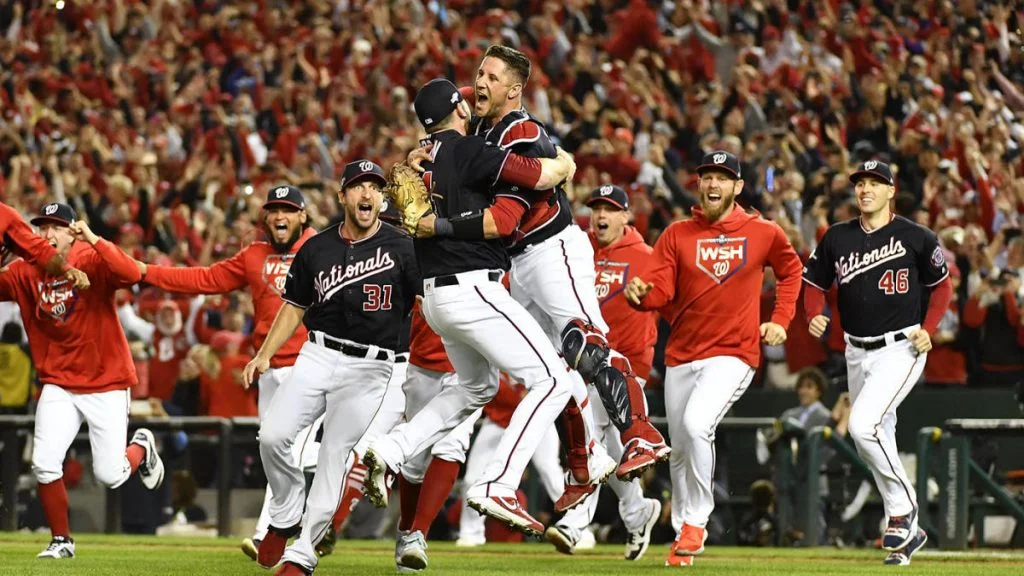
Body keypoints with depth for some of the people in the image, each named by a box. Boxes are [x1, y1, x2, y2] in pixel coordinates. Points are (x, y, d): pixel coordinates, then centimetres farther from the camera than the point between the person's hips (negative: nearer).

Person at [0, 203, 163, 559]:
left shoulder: (93, 262, -13)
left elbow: (130, 274, -31)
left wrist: (94, 240, -38)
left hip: (107, 384, -3)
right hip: (58, 386, 3)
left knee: (110, 476, -1)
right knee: (44, 465, -11)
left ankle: (141, 447, 34)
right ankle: (61, 541, 9)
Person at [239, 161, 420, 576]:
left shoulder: (401, 248, -1)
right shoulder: (316, 249, 9)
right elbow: (295, 307, 16)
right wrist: (265, 354, 7)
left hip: (368, 369, -3)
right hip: (318, 356, 3)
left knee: (334, 459, -7)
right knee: (273, 435, -14)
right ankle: (285, 519, 10)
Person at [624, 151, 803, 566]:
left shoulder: (764, 233, 1)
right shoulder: (677, 235, 3)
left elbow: (790, 271, 18)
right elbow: (660, 290, -7)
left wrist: (780, 320, 7)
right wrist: (639, 292, -30)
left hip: (734, 353, -4)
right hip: (681, 356, 4)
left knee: (696, 424, -26)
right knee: (681, 451, 10)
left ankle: (696, 521, -11)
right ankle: (682, 534, 28)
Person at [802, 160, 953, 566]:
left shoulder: (916, 238, -6)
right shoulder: (837, 238, 4)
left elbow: (943, 285, 4)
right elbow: (814, 284, 13)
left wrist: (928, 330, -8)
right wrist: (815, 316, -8)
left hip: (902, 349, -6)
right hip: (857, 352, 6)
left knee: (862, 425, -24)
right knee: (875, 443, 11)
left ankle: (902, 506, -6)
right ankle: (906, 532, 24)